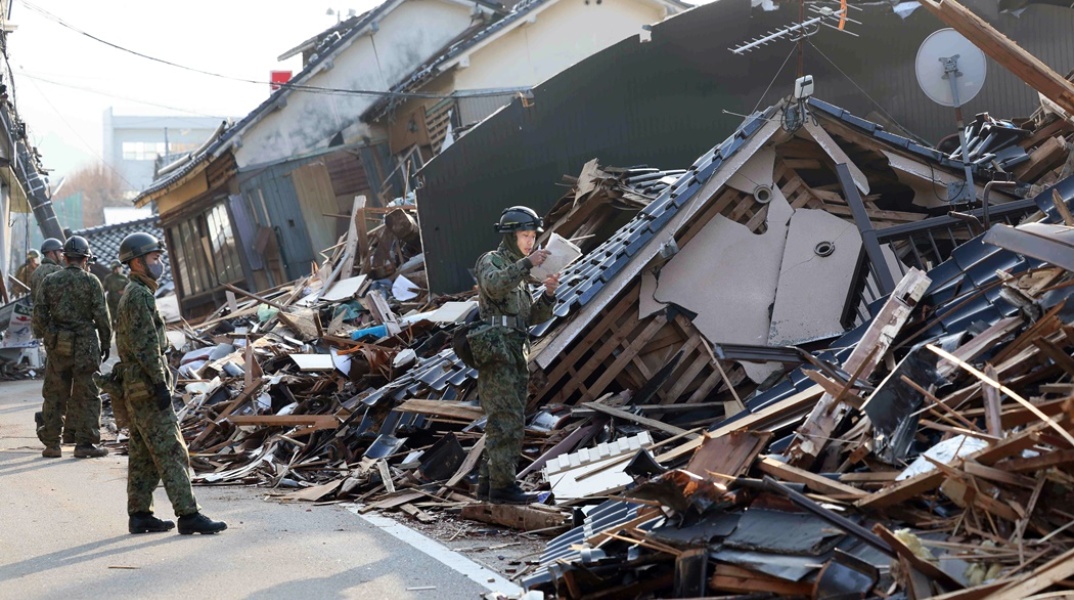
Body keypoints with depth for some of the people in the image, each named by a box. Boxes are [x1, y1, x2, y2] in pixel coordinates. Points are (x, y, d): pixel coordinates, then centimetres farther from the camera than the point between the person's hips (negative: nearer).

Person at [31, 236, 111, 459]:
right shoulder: (91, 282, -5)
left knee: (54, 395, 11)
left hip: (57, 346, 3)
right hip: (85, 346, -3)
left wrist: (46, 336, 15)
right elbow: (102, 316, -6)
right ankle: (85, 443, 4)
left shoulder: (49, 281, 4)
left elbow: (39, 314, 3)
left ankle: (51, 444, 14)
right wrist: (106, 343, 4)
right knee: (86, 396, 4)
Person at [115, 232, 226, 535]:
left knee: (143, 454, 12)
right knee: (171, 452, -9)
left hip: (136, 388, 10)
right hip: (147, 388, -10)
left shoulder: (133, 294, 18)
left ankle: (139, 515, 16)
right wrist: (161, 384, -21)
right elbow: (146, 345, -21)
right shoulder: (139, 295, -15)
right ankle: (188, 515, -8)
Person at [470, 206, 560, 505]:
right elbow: (494, 286, -26)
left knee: (506, 423, 10)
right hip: (496, 354, -9)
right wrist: (527, 264, -32)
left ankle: (489, 481, 16)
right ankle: (503, 486, -10)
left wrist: (549, 293, -1)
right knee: (508, 422, -12)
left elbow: (534, 316, 17)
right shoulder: (491, 261, -2)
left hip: (516, 357, 9)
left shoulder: (519, 272, 23)